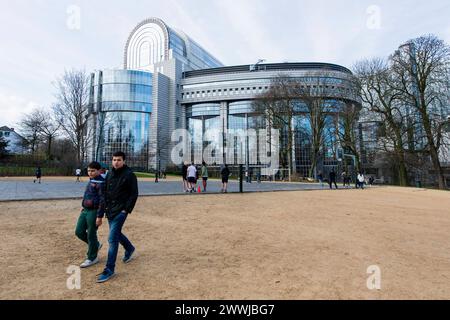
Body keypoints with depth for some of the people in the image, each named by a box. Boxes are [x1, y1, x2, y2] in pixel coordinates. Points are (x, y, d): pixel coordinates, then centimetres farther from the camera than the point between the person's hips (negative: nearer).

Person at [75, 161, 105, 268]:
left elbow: (102, 201, -19)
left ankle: (92, 258, 19)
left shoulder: (101, 183, -16)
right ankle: (96, 245, 34)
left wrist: (99, 216, -21)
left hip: (93, 212, -9)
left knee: (91, 235, 2)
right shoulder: (91, 181, 12)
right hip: (85, 211, 9)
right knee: (79, 232, 13)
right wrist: (84, 207, 21)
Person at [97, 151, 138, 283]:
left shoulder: (129, 175, -13)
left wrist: (127, 210, -15)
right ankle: (130, 249, 46)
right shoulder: (110, 174, 8)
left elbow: (134, 194, -12)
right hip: (110, 210, 7)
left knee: (112, 239, -8)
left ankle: (109, 270, 4)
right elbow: (106, 192, 16)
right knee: (116, 234, 21)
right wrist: (106, 206, 9)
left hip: (121, 211, -7)